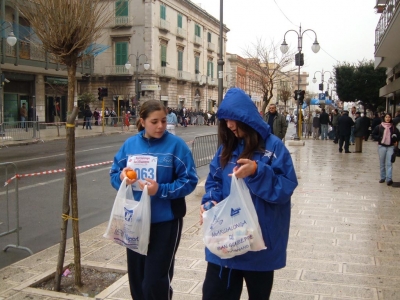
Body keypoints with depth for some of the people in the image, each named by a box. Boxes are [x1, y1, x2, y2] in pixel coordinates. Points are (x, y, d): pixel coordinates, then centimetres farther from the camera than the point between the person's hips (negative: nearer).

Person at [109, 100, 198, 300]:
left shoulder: (176, 145, -10)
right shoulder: (130, 144, 3)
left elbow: (189, 181, -11)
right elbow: (114, 174, 9)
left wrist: (161, 190, -23)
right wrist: (121, 177, -14)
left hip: (165, 221, -4)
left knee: (155, 280, 1)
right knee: (136, 276, 17)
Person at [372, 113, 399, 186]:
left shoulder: (393, 127, 1)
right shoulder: (379, 127, -1)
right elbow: (373, 135, 4)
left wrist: (396, 141, -2)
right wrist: (379, 138, -10)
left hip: (391, 147, -1)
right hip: (382, 146, 1)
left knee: (389, 163, -7)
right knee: (382, 163, 9)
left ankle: (389, 179, -9)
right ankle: (382, 178, 20)